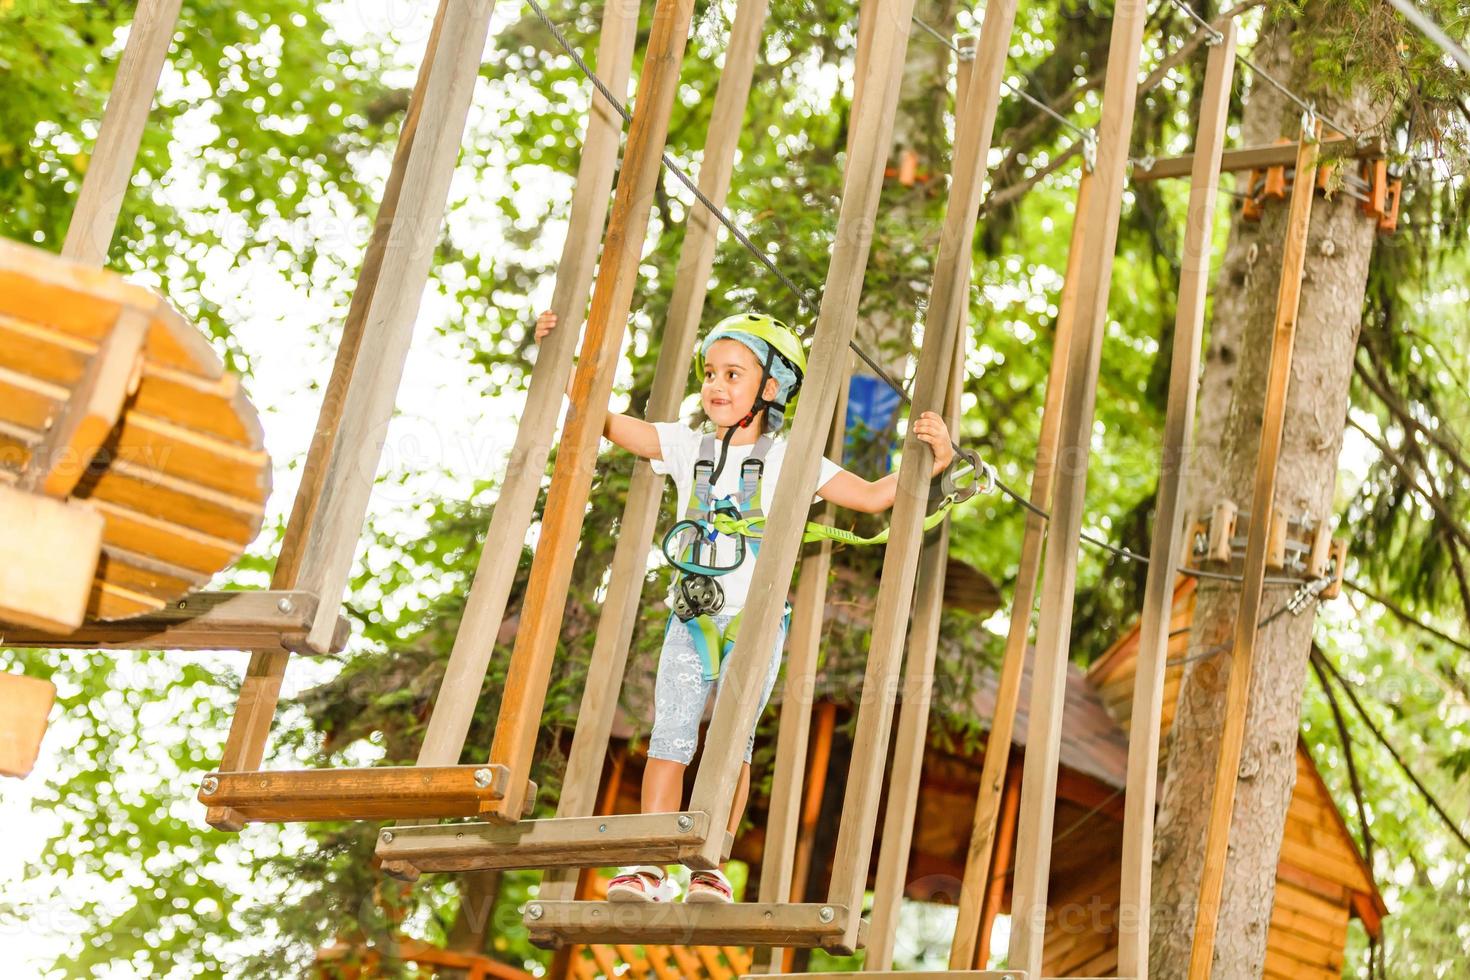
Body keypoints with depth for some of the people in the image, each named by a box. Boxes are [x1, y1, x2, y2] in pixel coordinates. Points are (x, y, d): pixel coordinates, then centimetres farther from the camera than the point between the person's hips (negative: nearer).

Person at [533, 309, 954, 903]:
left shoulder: (788, 460, 5)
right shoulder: (688, 447, 13)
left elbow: (873, 497, 4)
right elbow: (606, 423, 10)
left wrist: (933, 459, -9)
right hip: (691, 616, 2)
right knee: (669, 735, -8)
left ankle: (711, 869, -7)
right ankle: (649, 869, -8)